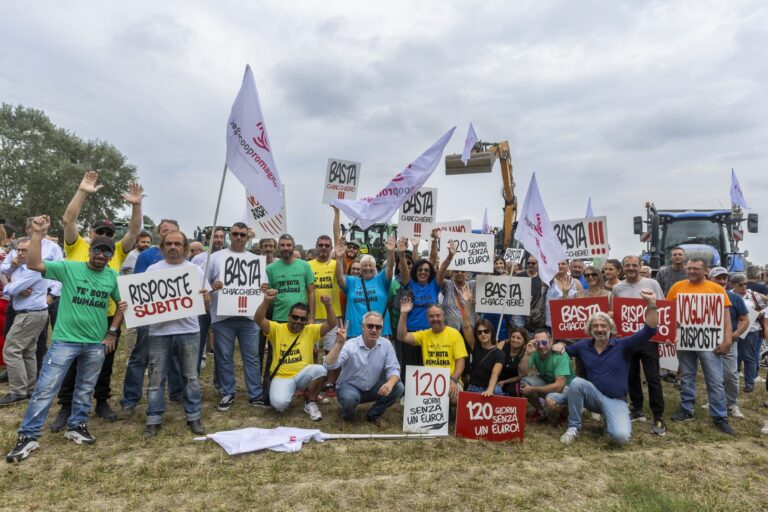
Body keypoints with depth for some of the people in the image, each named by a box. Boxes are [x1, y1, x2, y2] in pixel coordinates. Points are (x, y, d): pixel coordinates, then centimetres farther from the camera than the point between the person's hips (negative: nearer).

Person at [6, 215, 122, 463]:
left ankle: (76, 426, 31)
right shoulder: (69, 268, -6)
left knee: (86, 388, 14)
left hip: (96, 343, 3)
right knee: (46, 388, -1)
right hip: (65, 340, -3)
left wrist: (112, 332, 6)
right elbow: (33, 264, -18)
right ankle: (28, 436, 12)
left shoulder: (113, 277, 3)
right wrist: (37, 233, -25)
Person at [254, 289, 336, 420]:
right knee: (279, 403, -29)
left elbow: (331, 324, -10)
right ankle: (286, 392, 11)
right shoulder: (277, 329, -3)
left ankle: (310, 403, -3)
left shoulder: (311, 330, 0)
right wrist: (266, 301, -33)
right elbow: (259, 320, -16)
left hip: (303, 375, 2)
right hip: (281, 377, -2)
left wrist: (328, 305, -26)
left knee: (320, 369, -30)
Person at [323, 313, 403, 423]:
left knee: (398, 387, -19)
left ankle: (373, 414, 4)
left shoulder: (386, 344, -9)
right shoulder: (350, 345, -20)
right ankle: (348, 414, 1)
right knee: (350, 397, -37)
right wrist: (339, 344, -43)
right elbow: (329, 365, -30)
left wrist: (390, 383, -33)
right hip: (349, 387, -4)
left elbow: (393, 369, -11)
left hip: (373, 388, 4)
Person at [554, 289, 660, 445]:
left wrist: (651, 305, -34)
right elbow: (564, 350, 20)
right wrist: (560, 345, -6)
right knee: (576, 382, -31)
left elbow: (648, 331, -18)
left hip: (615, 400, -2)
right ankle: (573, 427, -14)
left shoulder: (622, 345, -7)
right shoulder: (583, 345, 3)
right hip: (593, 396, 2)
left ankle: (610, 421, 11)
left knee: (621, 436, -29)